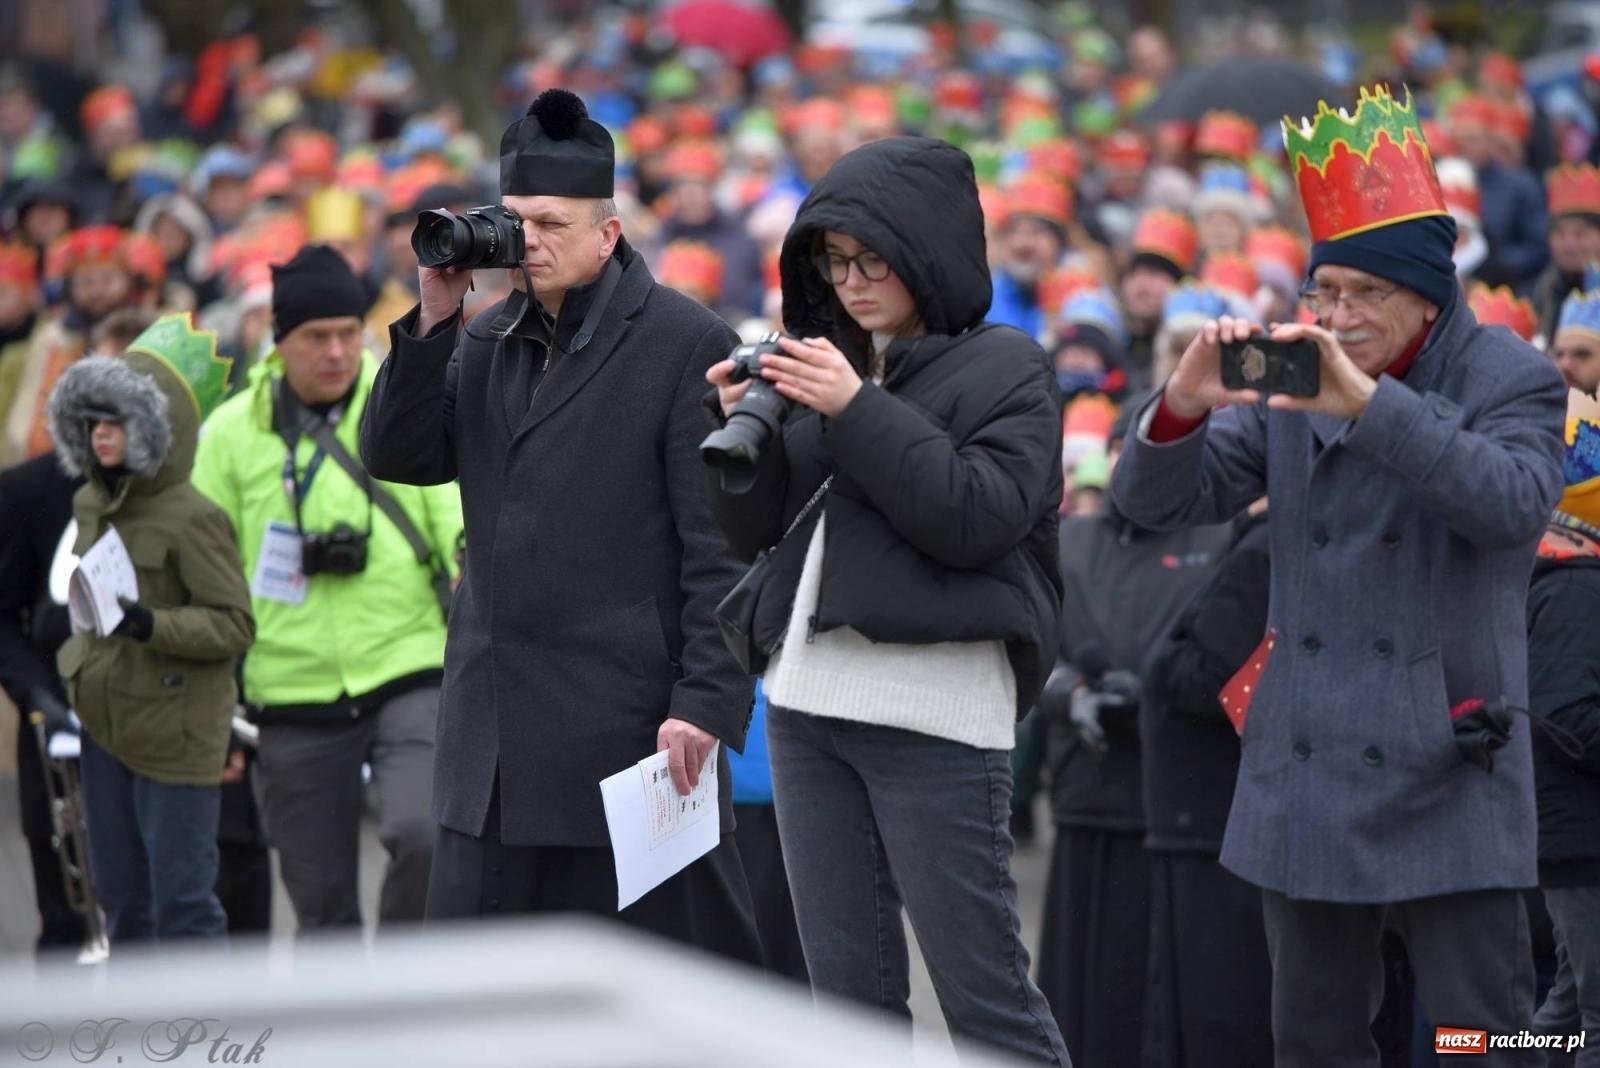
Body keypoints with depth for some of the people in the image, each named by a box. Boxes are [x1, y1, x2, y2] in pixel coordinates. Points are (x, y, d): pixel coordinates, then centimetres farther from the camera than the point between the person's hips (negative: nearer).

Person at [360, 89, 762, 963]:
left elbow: (722, 548, -10)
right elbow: (396, 457, 7)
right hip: (496, 741, 6)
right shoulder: (489, 341, 15)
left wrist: (706, 704, -16)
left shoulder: (686, 345, -6)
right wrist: (432, 322, -3)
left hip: (630, 724, -6)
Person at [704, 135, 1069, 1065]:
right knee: (847, 992, 9)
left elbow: (978, 517, -15)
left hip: (936, 709, -6)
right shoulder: (827, 362, 15)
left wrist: (858, 413, -17)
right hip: (809, 700, 6)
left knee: (983, 989, -6)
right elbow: (757, 530, 15)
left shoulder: (1005, 368, -1)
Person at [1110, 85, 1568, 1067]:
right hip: (1308, 773, 5)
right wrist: (1184, 404, -18)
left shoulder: (1511, 382, -3)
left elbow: (1516, 503, -23)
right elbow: (1157, 500, 4)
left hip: (1446, 771, -5)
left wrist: (1370, 405, -31)